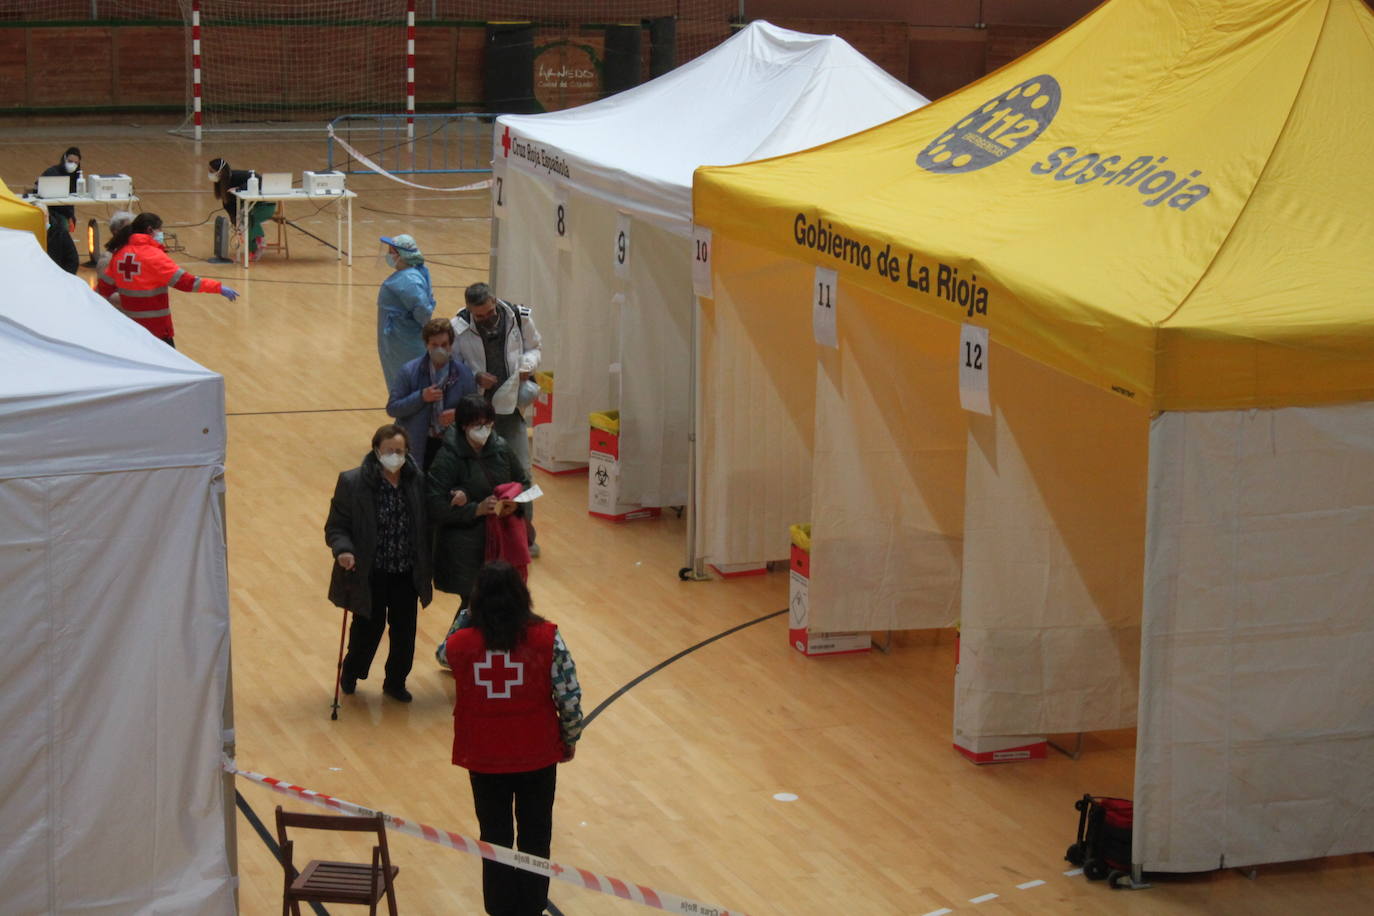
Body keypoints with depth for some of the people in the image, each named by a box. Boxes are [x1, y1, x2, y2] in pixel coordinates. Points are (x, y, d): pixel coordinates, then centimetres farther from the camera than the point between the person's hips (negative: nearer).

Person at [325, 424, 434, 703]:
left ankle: (396, 682, 31)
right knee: (368, 628, 9)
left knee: (404, 632, 8)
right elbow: (336, 527, -8)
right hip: (370, 575, -3)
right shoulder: (352, 483, -11)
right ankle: (350, 674, 38)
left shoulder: (417, 481, -2)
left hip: (407, 575, 3)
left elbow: (426, 526, 4)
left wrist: (425, 569, 3)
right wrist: (343, 550, -27)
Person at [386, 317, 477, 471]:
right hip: (416, 448, -1)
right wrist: (421, 397, -21)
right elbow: (392, 408, -8)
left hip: (450, 446, 1)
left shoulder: (463, 373, -3)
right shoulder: (409, 371, -7)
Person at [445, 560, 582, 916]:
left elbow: (446, 655, 13)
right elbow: (570, 698, -11)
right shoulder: (546, 639, -16)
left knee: (495, 838, 16)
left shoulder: (461, 643, -13)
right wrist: (570, 739, 5)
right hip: (537, 754, 0)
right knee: (535, 837, 17)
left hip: (483, 757, 1)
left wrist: (467, 618, 15)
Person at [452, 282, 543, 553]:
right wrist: (476, 377, -18)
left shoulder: (519, 318, -7)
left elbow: (533, 347, 11)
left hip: (511, 407, 1)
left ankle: (525, 535, 18)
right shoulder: (459, 327, -11)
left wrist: (527, 365, -10)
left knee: (521, 472, 2)